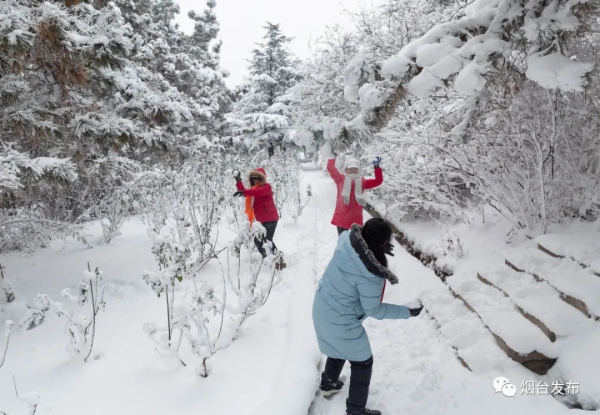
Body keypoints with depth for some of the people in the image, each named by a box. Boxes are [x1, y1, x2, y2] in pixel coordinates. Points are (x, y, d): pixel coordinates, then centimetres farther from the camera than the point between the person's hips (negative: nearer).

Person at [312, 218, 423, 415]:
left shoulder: (346, 240, -17)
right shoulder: (370, 275, -34)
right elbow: (373, 310, -20)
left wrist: (377, 250, 8)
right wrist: (407, 311, -11)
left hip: (321, 309, 8)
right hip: (341, 322, -8)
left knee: (338, 348, 34)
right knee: (363, 362, 17)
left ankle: (328, 383, 57)